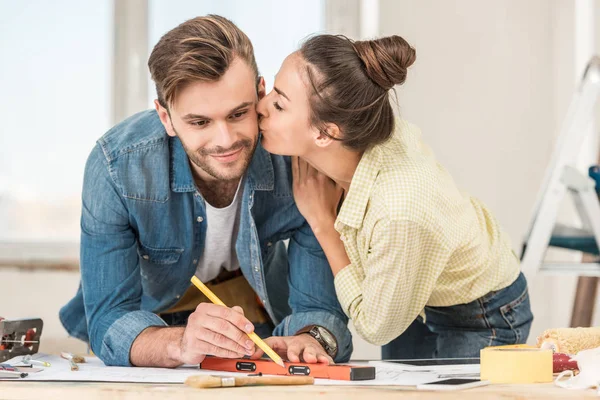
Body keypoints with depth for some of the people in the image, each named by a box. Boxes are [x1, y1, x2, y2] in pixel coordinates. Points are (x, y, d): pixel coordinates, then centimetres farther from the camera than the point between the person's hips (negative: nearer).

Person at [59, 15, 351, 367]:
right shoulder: (118, 167, -32)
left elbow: (320, 306, -23)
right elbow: (109, 321, -30)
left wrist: (311, 338, -48)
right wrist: (179, 345, -52)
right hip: (153, 319, 1)